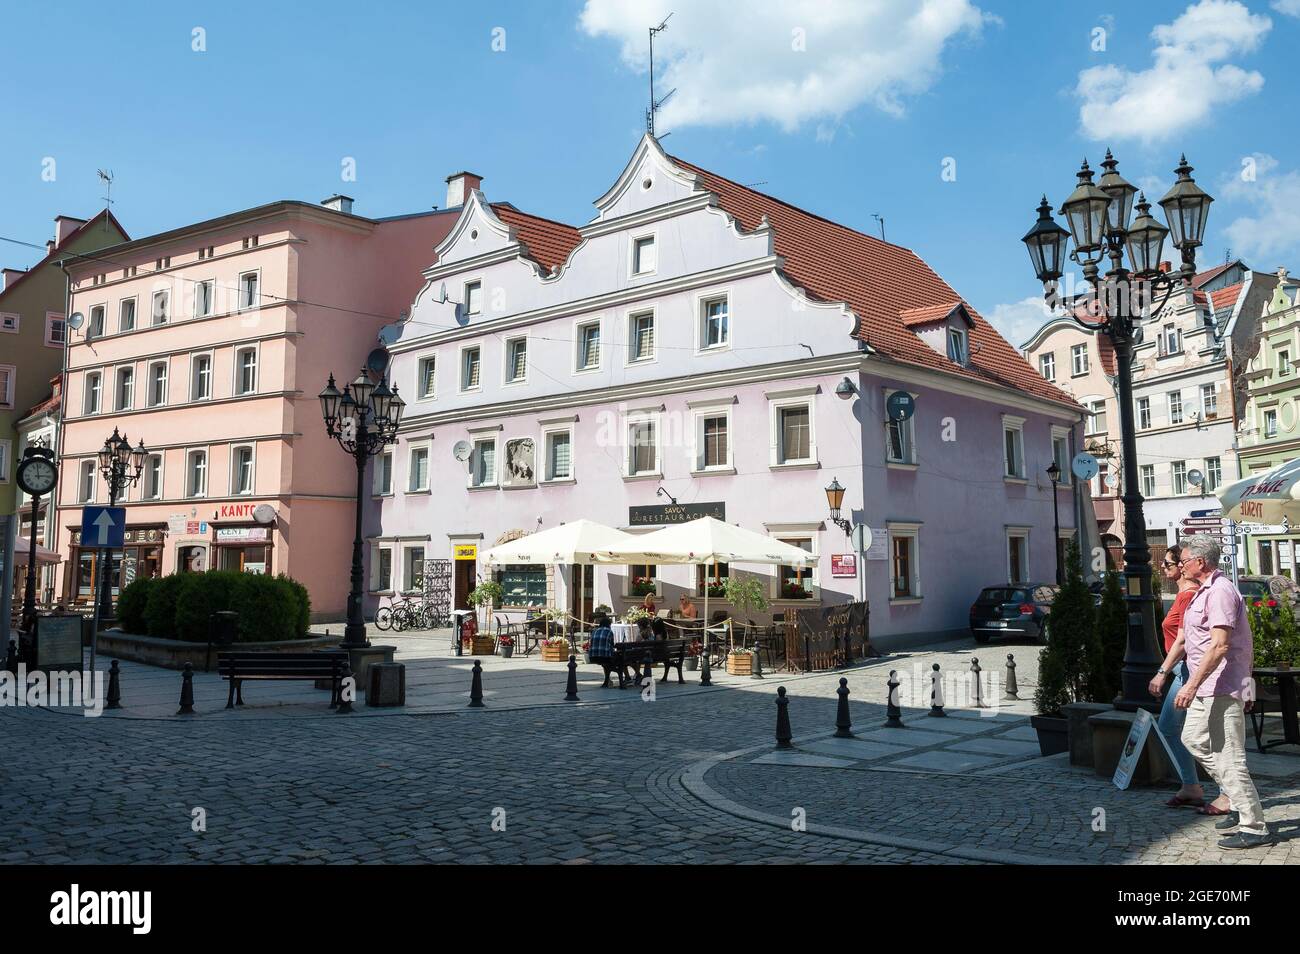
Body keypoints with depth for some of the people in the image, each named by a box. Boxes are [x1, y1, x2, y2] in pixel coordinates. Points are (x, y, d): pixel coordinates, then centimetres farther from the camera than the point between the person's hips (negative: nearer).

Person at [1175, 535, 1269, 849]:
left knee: (1229, 756, -7)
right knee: (1193, 739, 17)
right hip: (1207, 688, 11)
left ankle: (1254, 827, 0)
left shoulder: (1220, 591, -18)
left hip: (1222, 688, -11)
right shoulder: (1205, 591, 15)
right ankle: (1236, 799, 24)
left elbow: (1219, 646, -25)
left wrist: (1192, 685, -26)